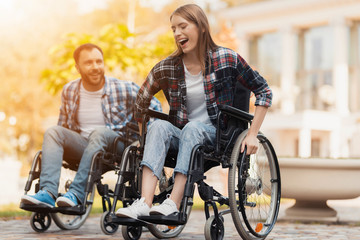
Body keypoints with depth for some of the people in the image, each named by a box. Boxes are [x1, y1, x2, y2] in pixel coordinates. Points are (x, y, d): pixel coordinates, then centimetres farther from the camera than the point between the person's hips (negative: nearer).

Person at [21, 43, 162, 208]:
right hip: (82, 146, 4)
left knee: (100, 132, -34)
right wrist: (57, 151, 4)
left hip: (116, 147, -3)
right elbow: (64, 126, 19)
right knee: (53, 132, -20)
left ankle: (76, 193, -41)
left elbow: (154, 107, 4)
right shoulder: (69, 91, 7)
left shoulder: (124, 89, -4)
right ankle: (48, 193, -37)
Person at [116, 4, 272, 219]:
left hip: (217, 136, -2)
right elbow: (142, 100, 16)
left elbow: (264, 92, -1)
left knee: (192, 128, -34)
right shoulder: (167, 68, 1)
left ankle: (174, 203, -43)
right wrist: (142, 133, 9)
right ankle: (144, 203, -45)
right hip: (182, 136, 2)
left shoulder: (227, 59, -5)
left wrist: (252, 135, -6)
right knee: (159, 126, -29)